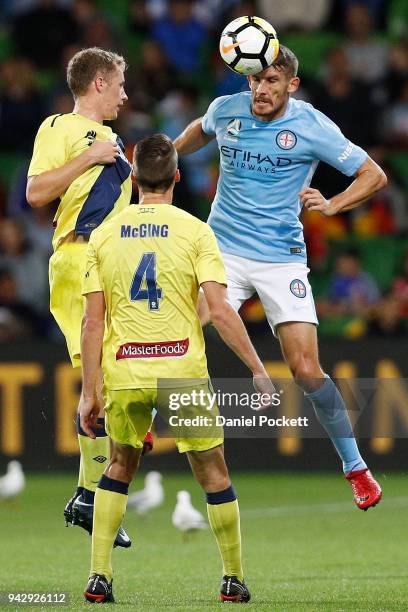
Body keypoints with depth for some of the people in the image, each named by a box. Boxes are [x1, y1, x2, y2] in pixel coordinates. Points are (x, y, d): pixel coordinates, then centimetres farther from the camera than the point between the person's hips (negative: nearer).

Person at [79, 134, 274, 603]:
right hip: (183, 372, -2)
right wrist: (258, 370, -5)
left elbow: (92, 322, 3)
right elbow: (220, 310, -11)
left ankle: (98, 576, 12)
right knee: (214, 475, 12)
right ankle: (233, 579, 18)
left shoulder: (104, 234, 4)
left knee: (119, 468, 21)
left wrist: (89, 393, 7)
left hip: (123, 375, 2)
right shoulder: (194, 231, -4)